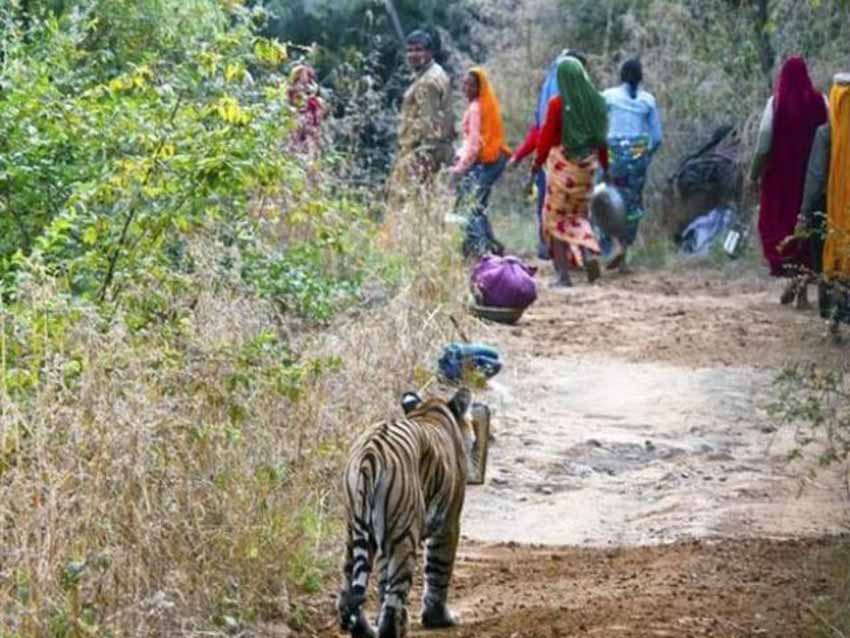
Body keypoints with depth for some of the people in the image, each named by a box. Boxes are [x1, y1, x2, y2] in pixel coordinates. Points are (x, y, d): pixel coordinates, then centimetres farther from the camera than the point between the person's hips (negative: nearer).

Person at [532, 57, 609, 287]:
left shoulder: (558, 103, -13)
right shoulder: (595, 102, 0)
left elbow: (546, 136, -9)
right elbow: (601, 136, 6)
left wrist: (537, 163, 3)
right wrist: (604, 165, 16)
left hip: (562, 165, -4)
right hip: (587, 165, 5)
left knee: (556, 217, 6)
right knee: (578, 214, 20)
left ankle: (563, 274, 1)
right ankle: (589, 253, -5)